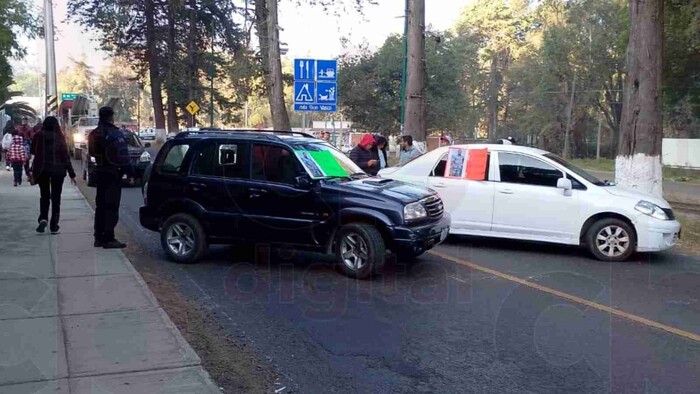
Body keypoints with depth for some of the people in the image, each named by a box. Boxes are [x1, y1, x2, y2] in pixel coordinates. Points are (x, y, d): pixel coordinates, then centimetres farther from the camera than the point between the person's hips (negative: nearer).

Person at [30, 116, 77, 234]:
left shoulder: (38, 136, -2)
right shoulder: (60, 137, -5)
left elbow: (33, 153, 1)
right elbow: (65, 156, -6)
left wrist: (33, 170, 8)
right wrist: (71, 174, -3)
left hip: (42, 170, 1)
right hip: (58, 170, -1)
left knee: (44, 195, 13)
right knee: (56, 197, 7)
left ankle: (43, 219, -11)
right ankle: (54, 226, 6)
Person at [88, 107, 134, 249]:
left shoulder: (95, 134, 12)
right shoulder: (114, 133, -15)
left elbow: (93, 153, 16)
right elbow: (123, 156, -18)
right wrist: (130, 173, -15)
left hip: (100, 172, 9)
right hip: (113, 173, -8)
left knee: (101, 205, 14)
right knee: (112, 206, -6)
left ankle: (99, 237, 19)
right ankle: (109, 239, -6)